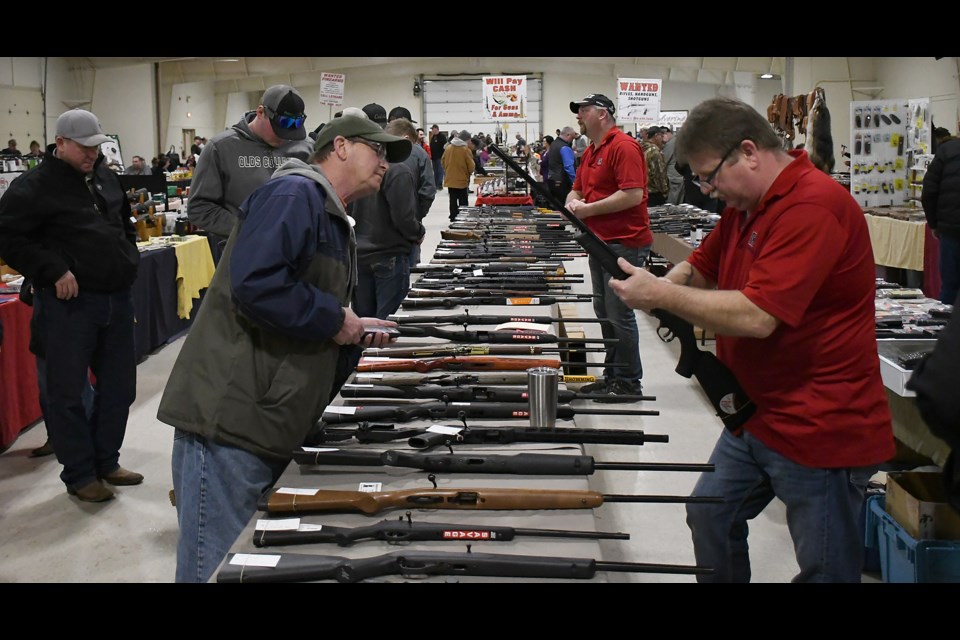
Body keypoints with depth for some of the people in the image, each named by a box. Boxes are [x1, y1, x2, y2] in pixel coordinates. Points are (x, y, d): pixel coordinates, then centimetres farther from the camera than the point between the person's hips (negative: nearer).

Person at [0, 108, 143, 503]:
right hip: (69, 303, -7)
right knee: (68, 391, 1)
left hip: (117, 299, 7)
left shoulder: (106, 177, 14)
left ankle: (106, 461, 27)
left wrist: (129, 261, 15)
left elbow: (125, 224, 28)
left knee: (119, 386, 12)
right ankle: (79, 474, 13)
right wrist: (54, 271, -18)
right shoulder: (34, 186, -8)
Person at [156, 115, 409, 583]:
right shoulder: (293, 194, -11)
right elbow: (255, 284, -27)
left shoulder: (334, 223, 21)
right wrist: (334, 319, -15)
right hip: (230, 419, -10)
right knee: (215, 567, -2)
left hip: (272, 432, 10)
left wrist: (355, 333, 10)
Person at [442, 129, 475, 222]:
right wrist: (468, 173, 9)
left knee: (453, 200, 13)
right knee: (463, 202, 5)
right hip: (462, 180, -4)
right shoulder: (465, 150, -16)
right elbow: (471, 166, -12)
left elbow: (443, 161, 8)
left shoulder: (448, 148, -2)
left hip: (450, 180, 4)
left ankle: (453, 218, 17)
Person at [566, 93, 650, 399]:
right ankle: (612, 376, 24)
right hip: (600, 242, 10)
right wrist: (573, 201, -2)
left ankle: (629, 382, 5)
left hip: (624, 244, -10)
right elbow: (577, 189, 23)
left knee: (619, 314, -5)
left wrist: (589, 209, -17)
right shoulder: (590, 152, 17)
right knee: (604, 313, 14)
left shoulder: (623, 146, -14)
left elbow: (633, 194, -23)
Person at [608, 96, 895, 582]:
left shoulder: (813, 206, -23)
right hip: (756, 417, 10)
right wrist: (662, 287, -5)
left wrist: (661, 295, -20)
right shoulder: (745, 205, 10)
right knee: (710, 515, 17)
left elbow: (757, 316, -28)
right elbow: (700, 266, 17)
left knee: (825, 569, 4)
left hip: (820, 429, -10)